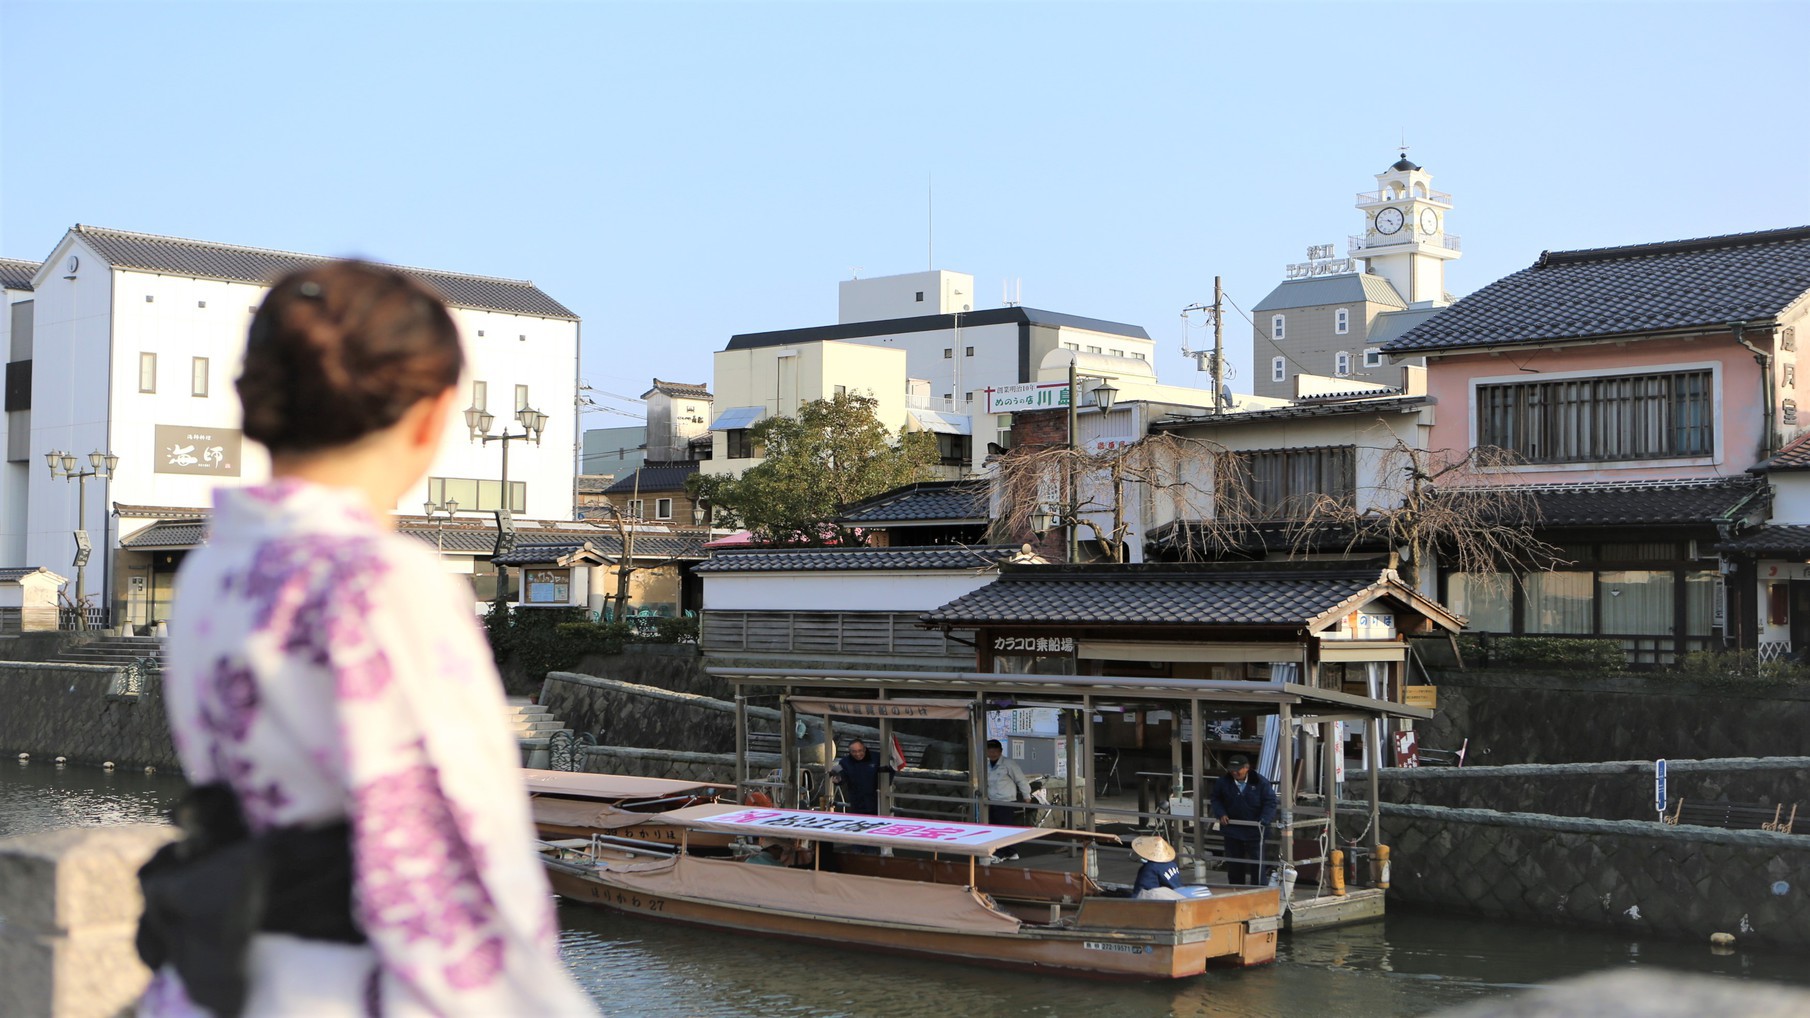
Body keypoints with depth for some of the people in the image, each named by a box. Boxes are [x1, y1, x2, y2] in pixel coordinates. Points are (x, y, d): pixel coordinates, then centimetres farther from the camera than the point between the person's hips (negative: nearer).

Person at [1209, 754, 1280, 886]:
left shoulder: (1261, 782, -10)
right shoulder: (1223, 781, -1)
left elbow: (1270, 802, -9)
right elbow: (1216, 799, 11)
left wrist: (1264, 820, -24)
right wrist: (1221, 814, -7)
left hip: (1254, 830, -3)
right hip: (1232, 829, 3)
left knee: (1257, 863, -1)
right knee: (1233, 864, 11)